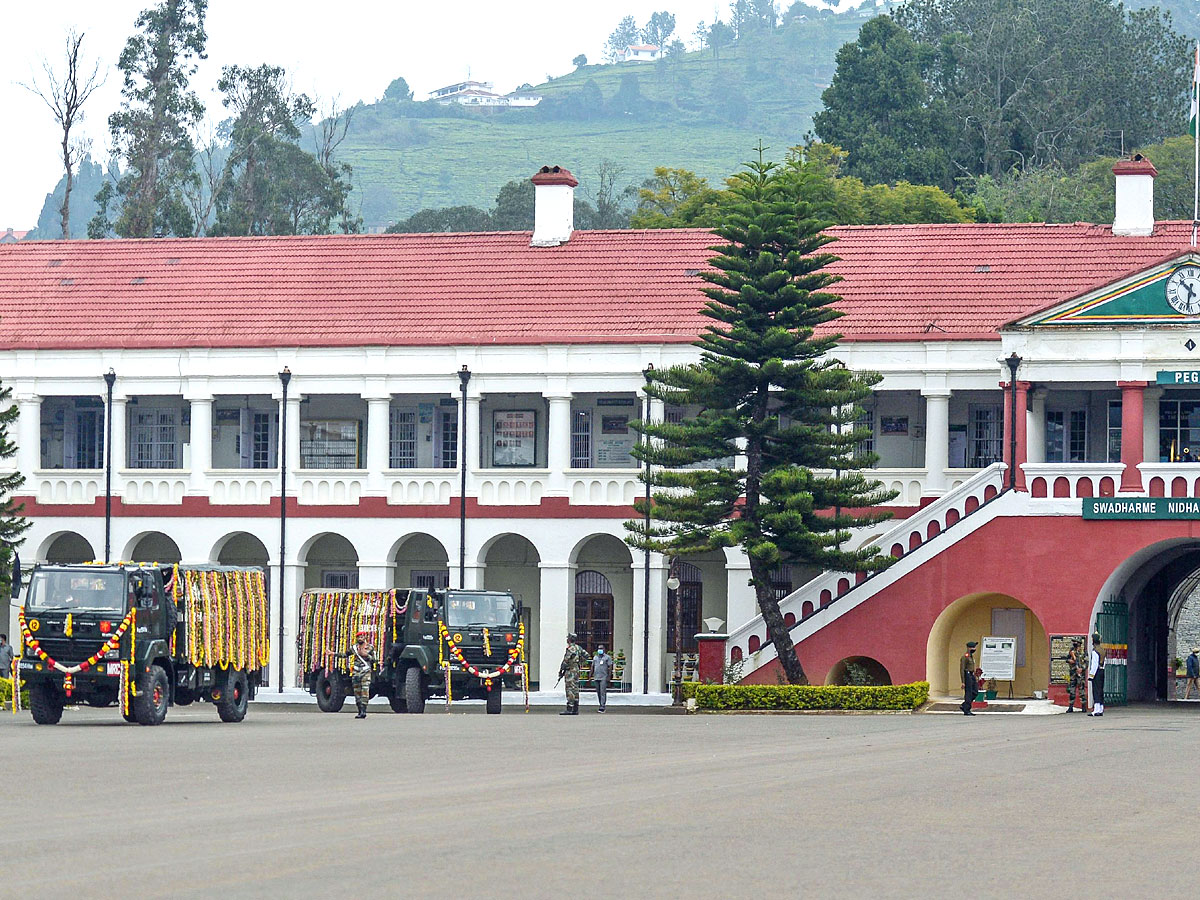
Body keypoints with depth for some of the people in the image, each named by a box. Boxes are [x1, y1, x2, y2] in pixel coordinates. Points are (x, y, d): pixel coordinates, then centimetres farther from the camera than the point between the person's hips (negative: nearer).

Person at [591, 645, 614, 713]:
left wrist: (609, 676, -12)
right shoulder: (595, 658, 17)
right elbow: (592, 667, 20)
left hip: (604, 678, -6)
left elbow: (610, 667, -4)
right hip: (596, 677, 6)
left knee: (603, 692, -12)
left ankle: (602, 707, -16)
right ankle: (601, 705, 18)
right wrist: (590, 675, 13)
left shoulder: (607, 657, 1)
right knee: (598, 692, 8)